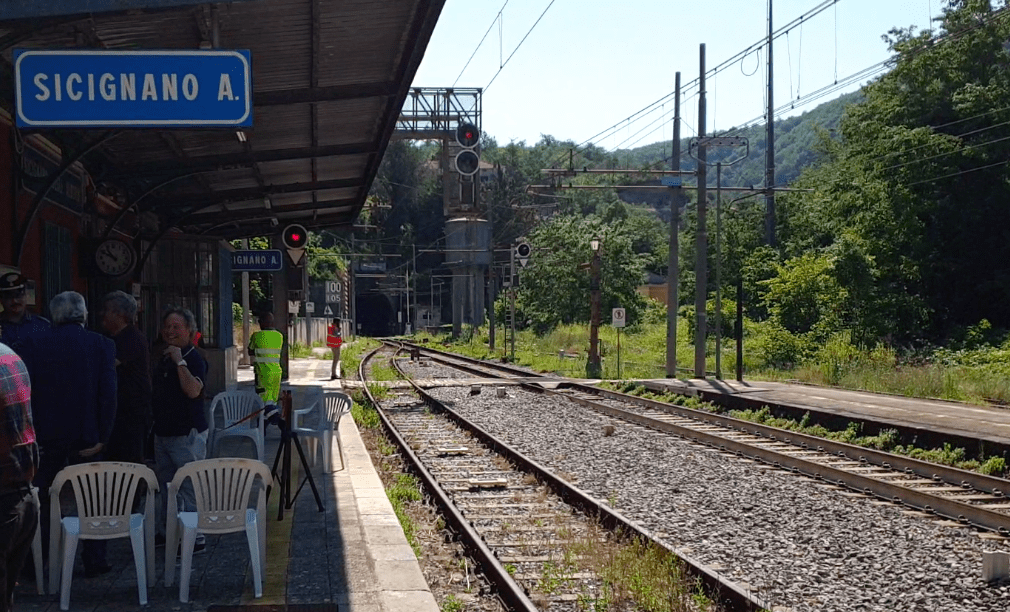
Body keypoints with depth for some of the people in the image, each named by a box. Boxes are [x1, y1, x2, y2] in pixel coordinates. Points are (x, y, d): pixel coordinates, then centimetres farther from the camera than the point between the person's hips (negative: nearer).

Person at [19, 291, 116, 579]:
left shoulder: (33, 343, -4)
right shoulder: (102, 345, -5)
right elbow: (108, 394, -9)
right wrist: (102, 437, -5)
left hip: (47, 436, 0)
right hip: (86, 436, 0)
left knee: (41, 501, 13)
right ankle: (94, 561, 13)